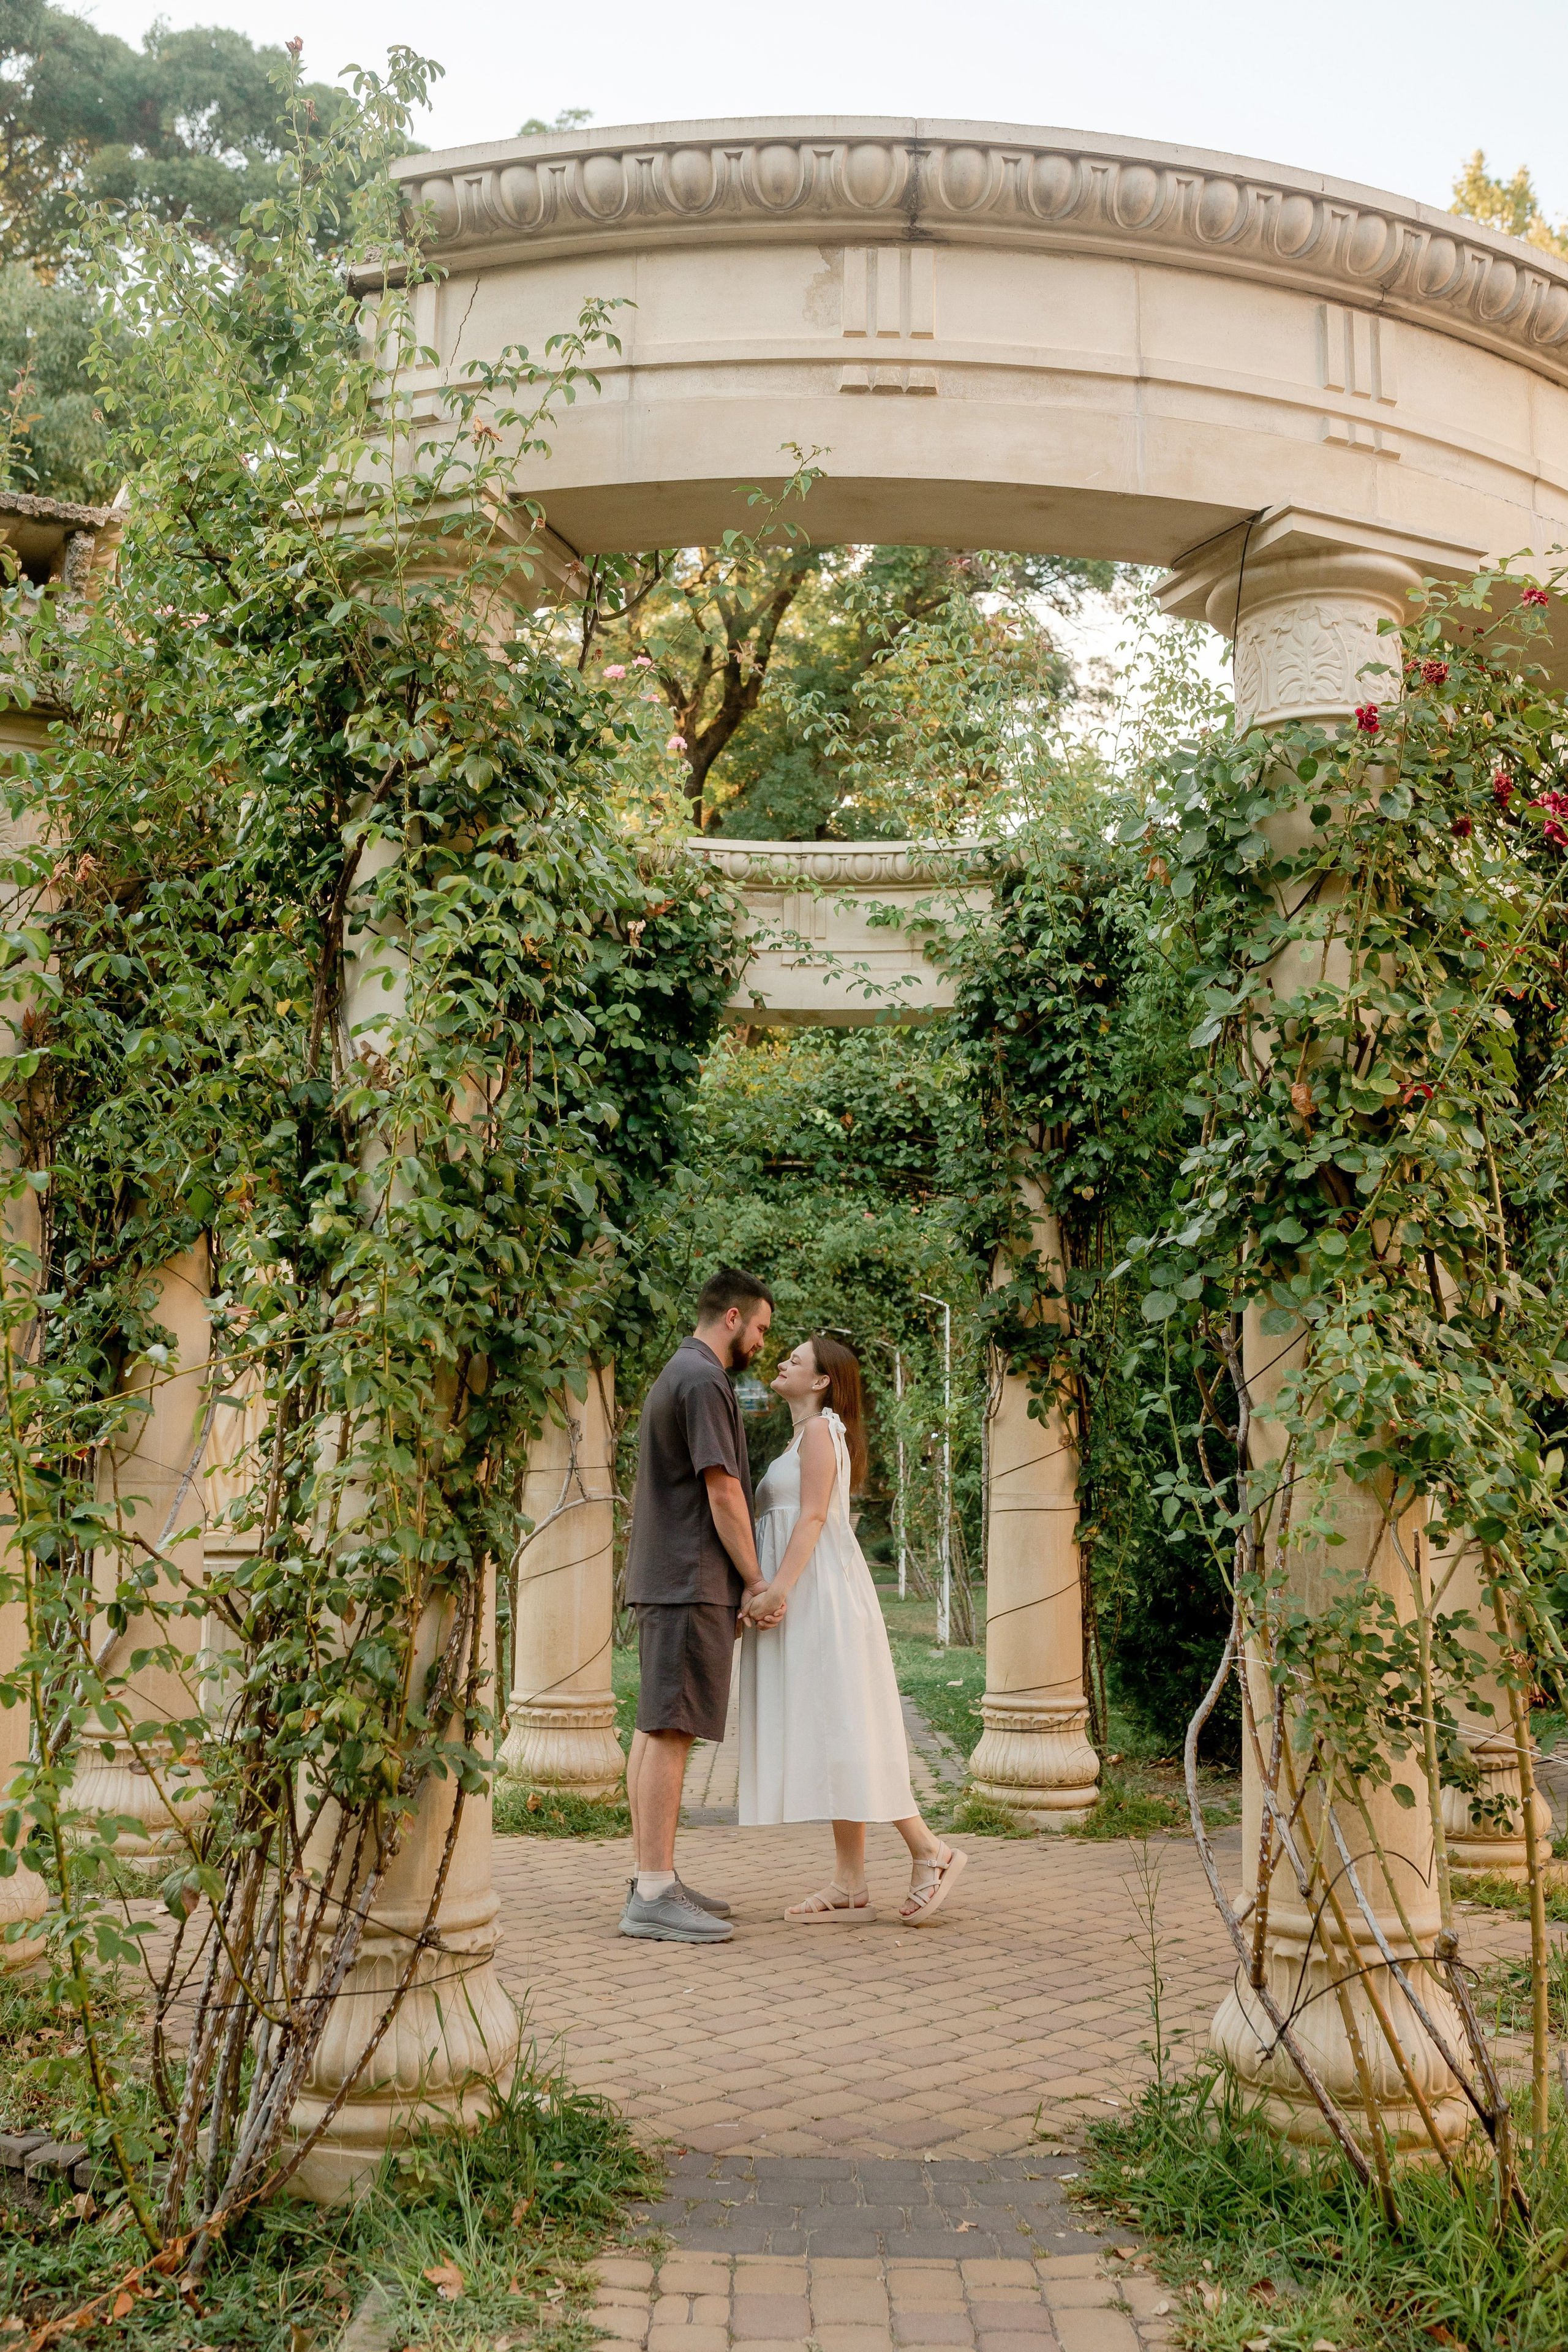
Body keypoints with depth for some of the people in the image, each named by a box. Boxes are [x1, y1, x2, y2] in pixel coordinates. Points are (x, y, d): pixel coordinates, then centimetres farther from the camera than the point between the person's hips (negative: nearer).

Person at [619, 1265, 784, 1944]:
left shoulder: (674, 1376, 21)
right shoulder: (703, 1380, -11)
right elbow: (722, 1492, -16)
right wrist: (757, 1583, -9)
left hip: (661, 1580, 11)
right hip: (691, 1582, -11)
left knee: (654, 1729, 9)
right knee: (670, 1729, -11)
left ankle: (652, 1879, 14)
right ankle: (653, 1895, -11)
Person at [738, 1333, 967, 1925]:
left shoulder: (820, 1430, -5)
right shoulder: (803, 1438, 23)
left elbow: (812, 1517, -15)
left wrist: (777, 1589, -24)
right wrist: (767, 1594, 13)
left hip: (823, 1594, -9)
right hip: (806, 1599, 9)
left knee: (840, 1731, -11)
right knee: (829, 1738, 5)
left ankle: (930, 1852, -4)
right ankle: (850, 1885, 4)